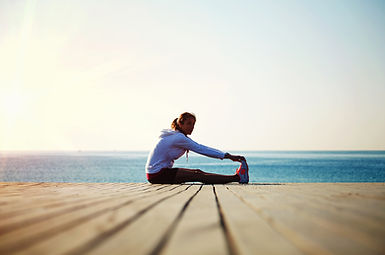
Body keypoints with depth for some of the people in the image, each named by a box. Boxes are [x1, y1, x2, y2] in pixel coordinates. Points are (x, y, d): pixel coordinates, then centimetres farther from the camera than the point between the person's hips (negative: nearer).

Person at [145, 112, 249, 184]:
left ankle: (236, 177, -1)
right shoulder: (178, 138, -16)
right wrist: (227, 156, -17)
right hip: (157, 174, -9)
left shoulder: (181, 137, 13)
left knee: (198, 172, 0)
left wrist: (228, 155, 1)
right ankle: (237, 177, -17)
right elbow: (201, 149, -17)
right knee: (198, 176, -15)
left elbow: (202, 148, 8)